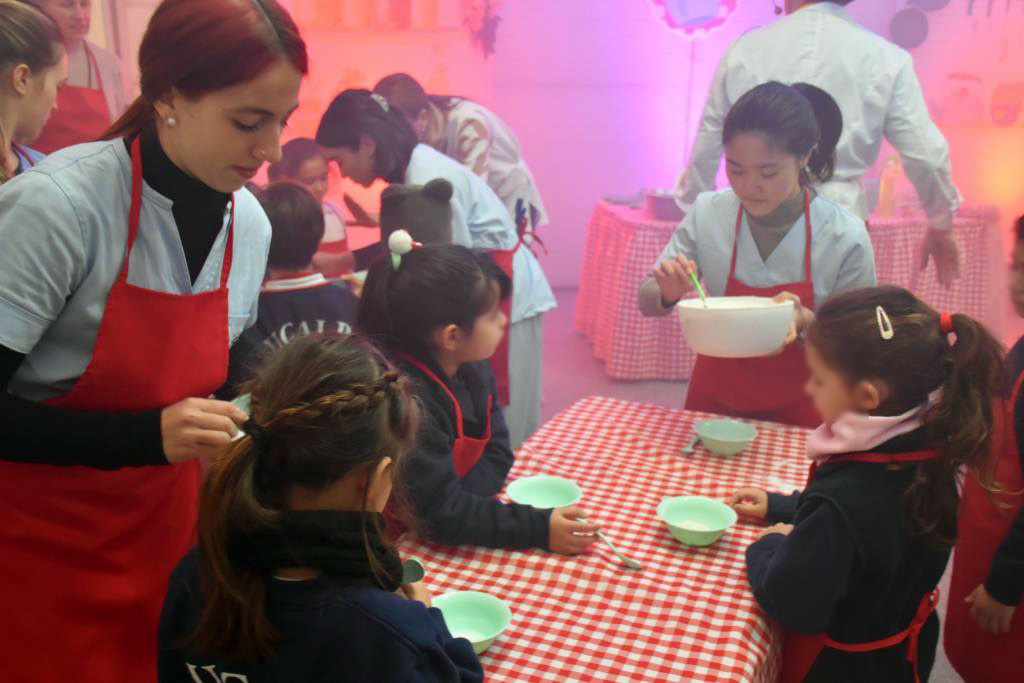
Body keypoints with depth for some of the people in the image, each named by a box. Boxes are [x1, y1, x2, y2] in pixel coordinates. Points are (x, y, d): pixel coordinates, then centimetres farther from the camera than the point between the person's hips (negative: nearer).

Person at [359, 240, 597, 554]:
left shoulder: (472, 367, -5)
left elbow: (498, 451, -2)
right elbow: (441, 516, -29)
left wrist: (462, 503, -19)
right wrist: (538, 528, -30)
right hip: (410, 542, -7)